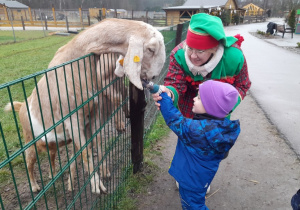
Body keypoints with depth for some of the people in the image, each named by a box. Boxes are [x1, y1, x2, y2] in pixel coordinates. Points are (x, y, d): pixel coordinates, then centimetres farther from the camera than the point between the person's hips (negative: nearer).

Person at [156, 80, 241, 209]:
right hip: (204, 173, 8)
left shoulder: (198, 130, -38)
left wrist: (163, 97, -19)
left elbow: (175, 120, -25)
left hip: (192, 178, -7)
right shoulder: (230, 125, -14)